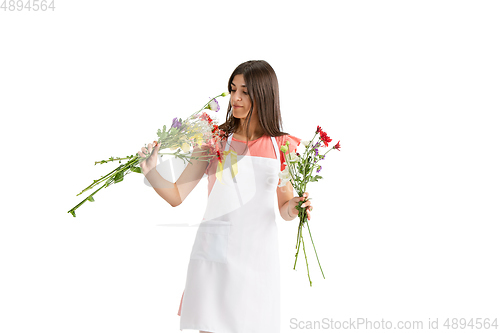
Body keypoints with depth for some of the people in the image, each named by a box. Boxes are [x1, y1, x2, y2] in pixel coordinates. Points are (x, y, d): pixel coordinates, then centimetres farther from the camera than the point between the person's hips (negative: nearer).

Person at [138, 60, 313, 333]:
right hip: (214, 254, 0)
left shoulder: (283, 146, 4)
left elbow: (284, 208, 12)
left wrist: (292, 209, -10)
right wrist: (150, 172, -15)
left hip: (258, 258, 1)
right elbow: (176, 196, 1)